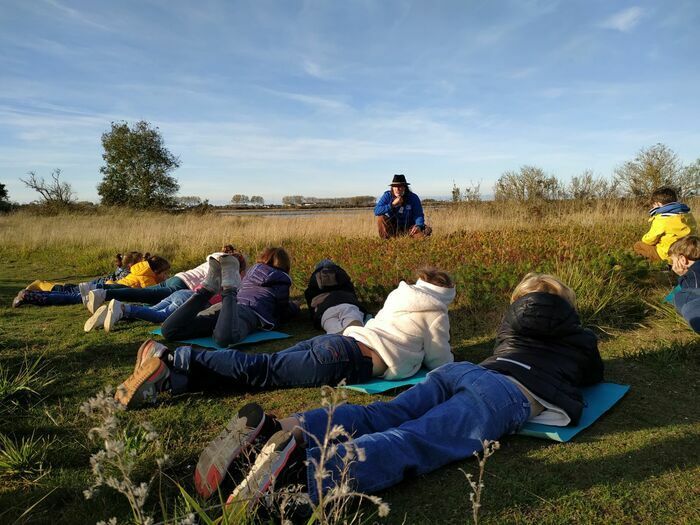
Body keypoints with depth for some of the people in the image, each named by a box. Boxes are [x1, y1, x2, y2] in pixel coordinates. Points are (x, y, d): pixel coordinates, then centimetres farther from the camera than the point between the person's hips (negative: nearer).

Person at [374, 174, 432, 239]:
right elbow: (376, 211, -22)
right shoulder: (387, 195, -11)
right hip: (393, 228, 0)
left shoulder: (413, 198, -11)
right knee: (381, 218, -26)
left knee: (427, 230, -23)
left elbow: (419, 215, -13)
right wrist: (392, 205, -32)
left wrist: (418, 226, -35)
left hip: (408, 228, 0)